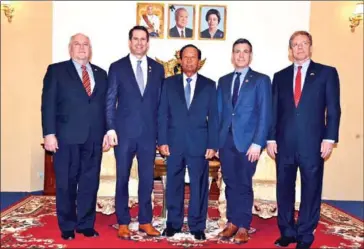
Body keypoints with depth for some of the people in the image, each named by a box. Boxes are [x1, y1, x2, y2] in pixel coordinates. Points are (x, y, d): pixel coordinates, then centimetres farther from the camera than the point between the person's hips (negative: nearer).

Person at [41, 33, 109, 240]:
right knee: (66, 183, 6)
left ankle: (86, 224, 21)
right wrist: (49, 133, -10)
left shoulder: (101, 74, 15)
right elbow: (48, 104, -2)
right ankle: (67, 226, 20)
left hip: (94, 138, 3)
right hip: (66, 137, -3)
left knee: (90, 182, 8)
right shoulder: (56, 70, 5)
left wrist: (106, 133, 6)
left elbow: (105, 106, 13)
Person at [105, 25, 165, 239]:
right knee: (122, 178, 7)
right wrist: (111, 129, -8)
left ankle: (145, 221, 22)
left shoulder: (158, 68, 9)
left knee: (147, 179, 8)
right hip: (124, 131, -2)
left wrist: (161, 132, 4)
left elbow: (160, 102, 8)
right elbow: (110, 101, 0)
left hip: (149, 132, 2)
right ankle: (123, 223, 19)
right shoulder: (117, 67, 3)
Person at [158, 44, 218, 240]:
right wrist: (162, 141, -4)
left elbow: (213, 117, 3)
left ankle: (197, 226, 19)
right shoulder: (169, 83, 8)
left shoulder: (209, 85, 6)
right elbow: (162, 114, 4)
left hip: (199, 143, 0)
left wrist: (212, 144, -4)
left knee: (199, 186, 6)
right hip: (174, 142, 1)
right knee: (173, 185, 9)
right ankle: (173, 223, 24)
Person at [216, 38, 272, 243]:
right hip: (226, 140, 4)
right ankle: (232, 222, 23)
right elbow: (219, 112, 11)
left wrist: (257, 143, -14)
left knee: (244, 184, 2)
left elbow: (265, 114, -6)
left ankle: (243, 226, 15)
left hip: (247, 140, -4)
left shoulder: (261, 80, 1)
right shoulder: (224, 81, 14)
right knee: (230, 183, 10)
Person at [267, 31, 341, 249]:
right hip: (284, 143, 3)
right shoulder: (280, 76, 12)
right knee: (284, 189, 9)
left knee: (311, 189, 5)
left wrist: (329, 138, -9)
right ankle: (287, 231, 23)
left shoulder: (327, 73, 4)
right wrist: (271, 139, 2)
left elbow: (333, 109, -1)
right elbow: (274, 110, 9)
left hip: (312, 142, -2)